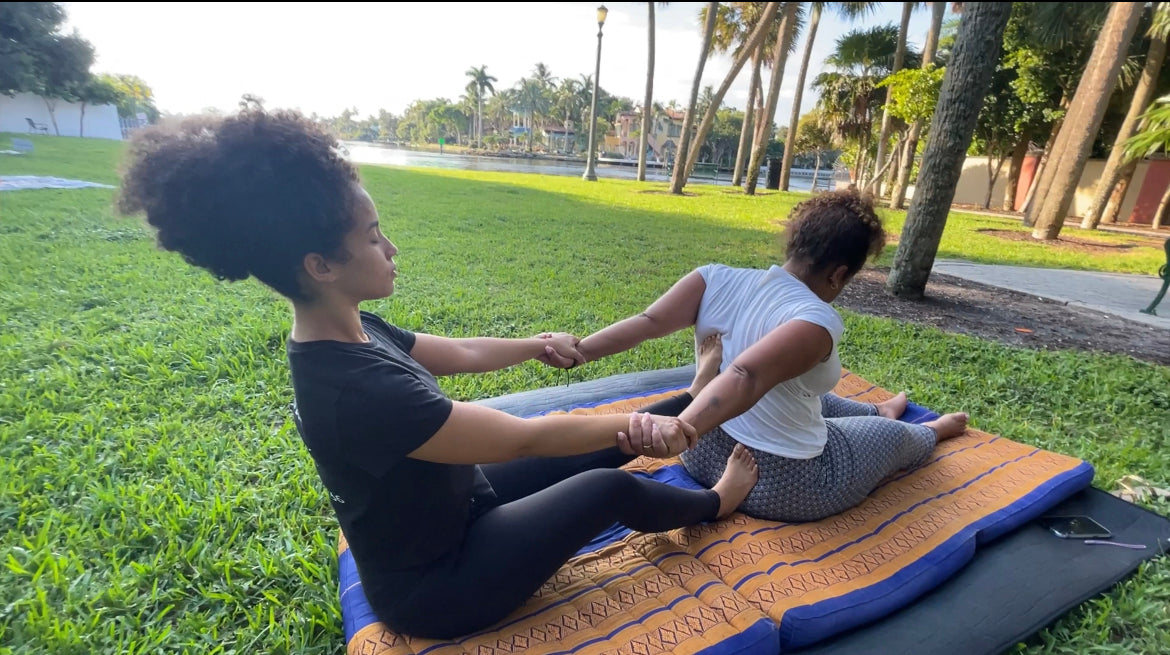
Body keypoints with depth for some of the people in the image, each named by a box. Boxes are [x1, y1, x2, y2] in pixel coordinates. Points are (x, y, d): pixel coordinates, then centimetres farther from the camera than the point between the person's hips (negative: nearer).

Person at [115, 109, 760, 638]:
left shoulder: (353, 334, -9)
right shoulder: (360, 390, -39)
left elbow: (462, 353, 6)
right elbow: (531, 437, -32)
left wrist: (536, 344, 17)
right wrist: (634, 426, -18)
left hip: (452, 502, 8)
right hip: (433, 584, -7)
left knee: (596, 451, 10)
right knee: (610, 486, -5)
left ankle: (691, 404, 33)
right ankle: (713, 505, 26)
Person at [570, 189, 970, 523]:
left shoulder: (718, 278, -11)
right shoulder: (818, 320, -27)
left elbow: (648, 322, -21)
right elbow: (746, 377, -42)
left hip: (705, 452, 6)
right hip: (780, 484, -5)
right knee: (893, 435, 24)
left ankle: (879, 411, 64)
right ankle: (930, 432, 59)